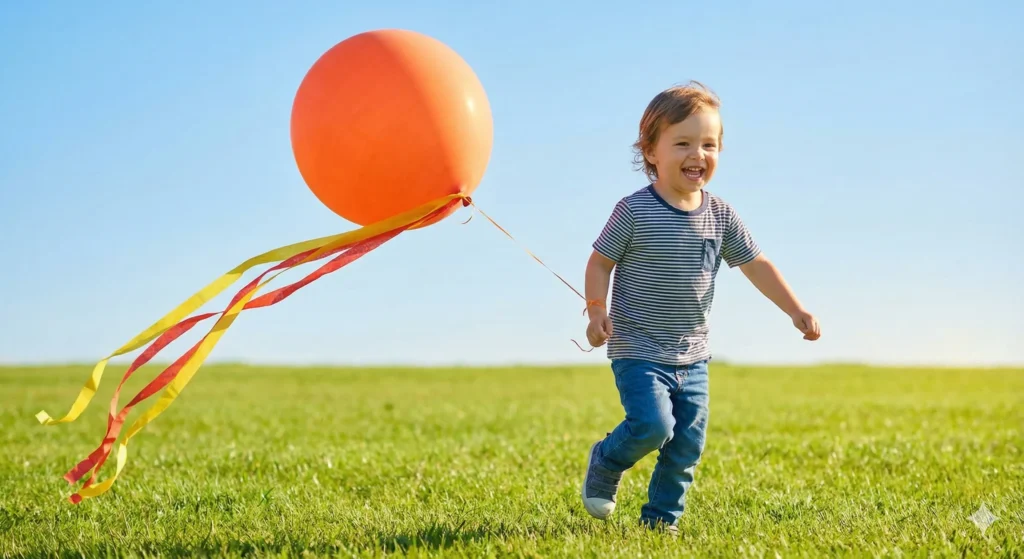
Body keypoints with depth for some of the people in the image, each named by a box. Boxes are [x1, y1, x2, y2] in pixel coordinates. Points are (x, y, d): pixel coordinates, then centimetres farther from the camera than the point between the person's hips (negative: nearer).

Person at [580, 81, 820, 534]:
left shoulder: (719, 215, 1)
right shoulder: (634, 212, -12)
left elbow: (755, 264, 8)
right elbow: (600, 261, -4)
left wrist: (795, 310, 2)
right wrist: (597, 311, -18)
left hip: (692, 356, 5)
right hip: (639, 349, -5)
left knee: (687, 442, 6)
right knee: (653, 425, -19)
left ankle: (661, 518, 24)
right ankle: (605, 464, 12)